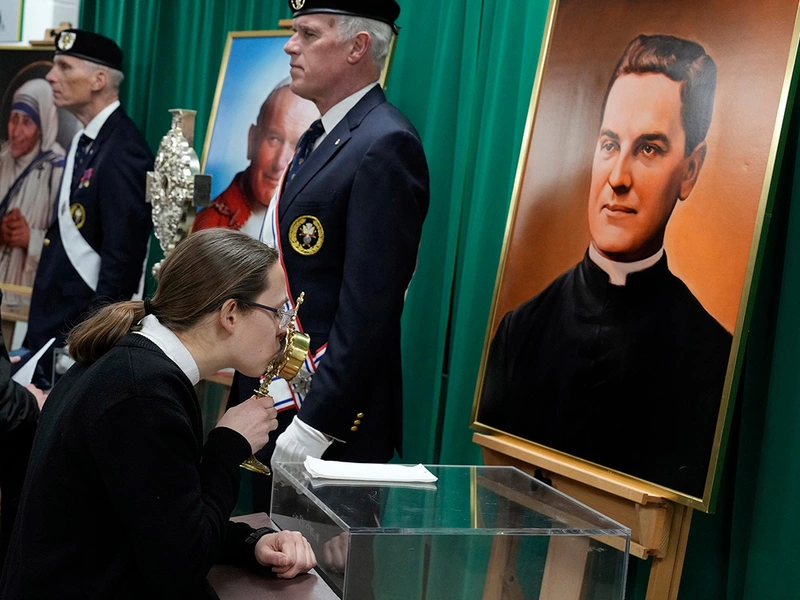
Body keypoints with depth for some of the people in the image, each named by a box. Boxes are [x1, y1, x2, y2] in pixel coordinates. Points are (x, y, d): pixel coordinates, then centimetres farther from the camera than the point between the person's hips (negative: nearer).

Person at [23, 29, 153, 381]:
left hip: (87, 327, -9)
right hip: (53, 323, 9)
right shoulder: (84, 140, 12)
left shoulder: (123, 152, -18)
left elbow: (122, 258, -20)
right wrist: (41, 324, 13)